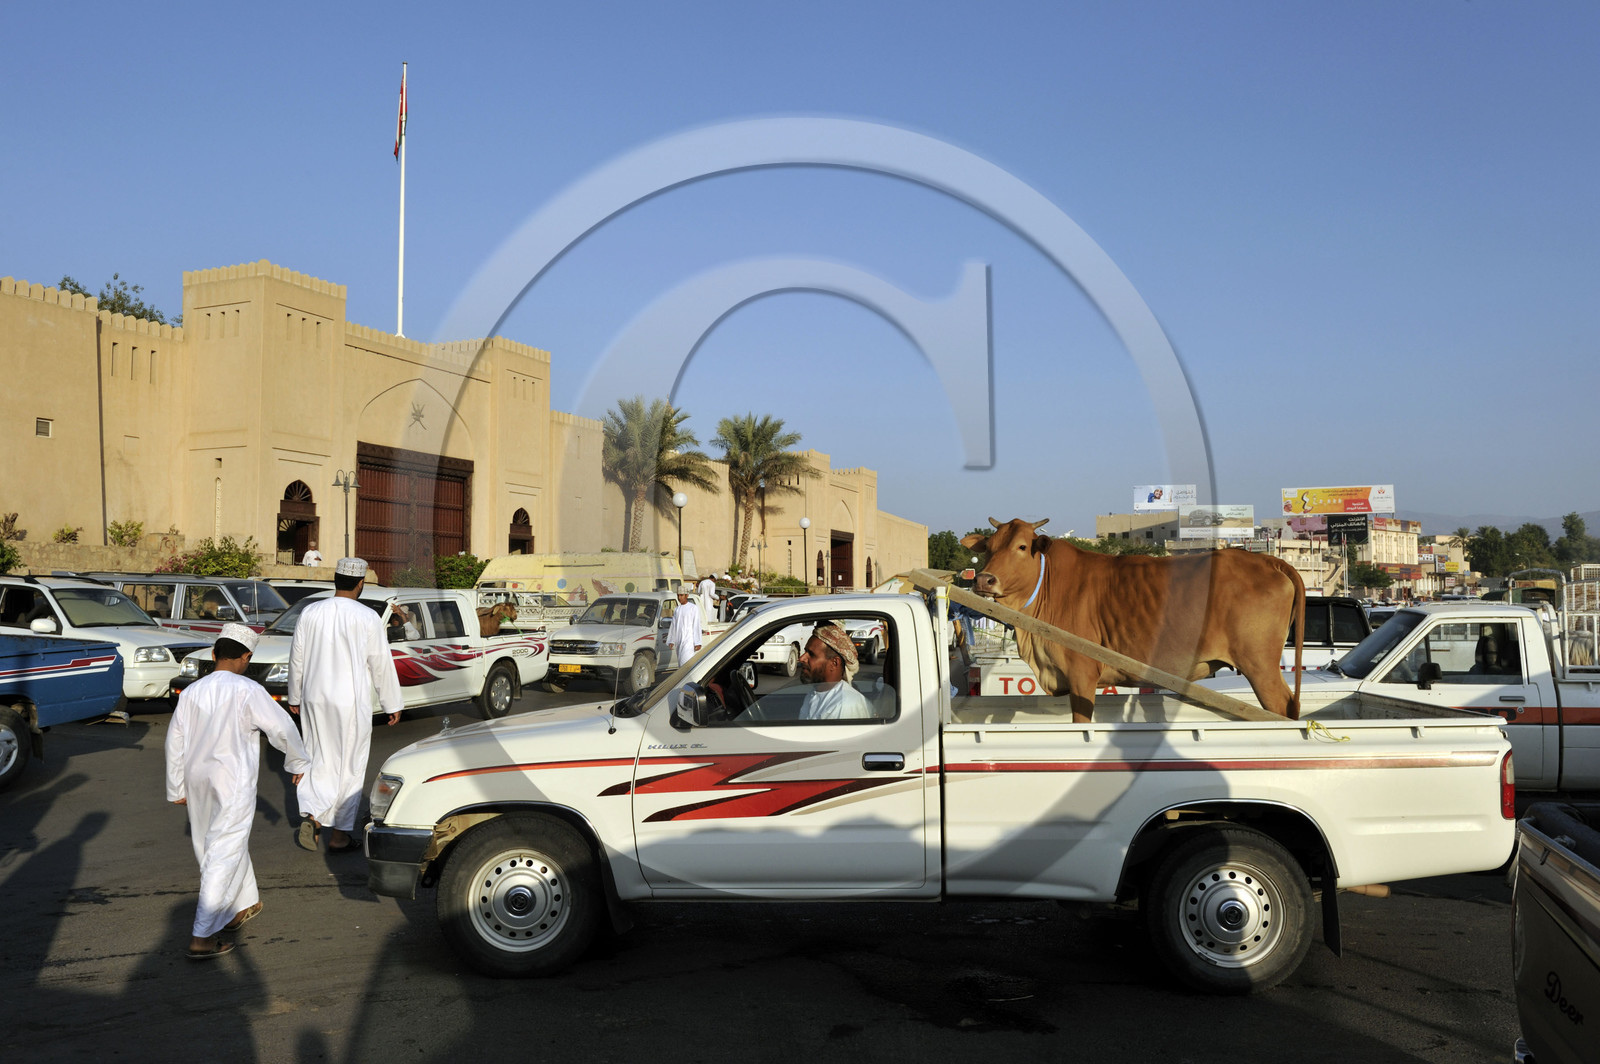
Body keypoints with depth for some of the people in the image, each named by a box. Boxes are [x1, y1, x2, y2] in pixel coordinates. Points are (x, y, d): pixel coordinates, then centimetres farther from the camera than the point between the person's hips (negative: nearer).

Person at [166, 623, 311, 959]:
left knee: (222, 847, 22)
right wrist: (298, 762, 10)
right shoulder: (248, 691, -13)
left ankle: (244, 904, 39)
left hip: (198, 783, 6)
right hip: (233, 784, -6)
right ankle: (202, 937, -4)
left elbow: (175, 742, 9)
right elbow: (282, 728, -8)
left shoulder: (191, 692, 3)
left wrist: (176, 789, 19)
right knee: (223, 858, -3)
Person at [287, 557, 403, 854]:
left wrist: (294, 696, 22)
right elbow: (381, 665, -6)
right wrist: (392, 704, 3)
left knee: (321, 762, 15)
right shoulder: (367, 618, -11)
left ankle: (311, 817, -5)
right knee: (350, 766, 7)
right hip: (352, 701, -4)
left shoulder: (311, 613, 1)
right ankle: (340, 835, 12)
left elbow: (297, 659, 8)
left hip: (315, 699, 4)